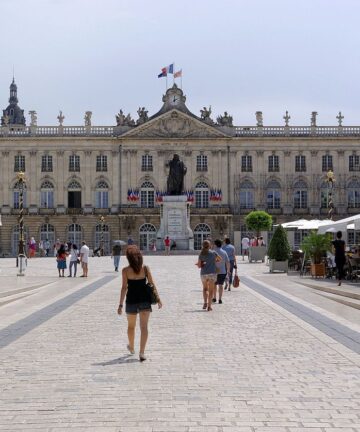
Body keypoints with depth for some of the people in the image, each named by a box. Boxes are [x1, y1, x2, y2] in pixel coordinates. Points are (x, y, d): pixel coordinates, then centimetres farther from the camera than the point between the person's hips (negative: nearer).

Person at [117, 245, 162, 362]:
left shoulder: (126, 270, -8)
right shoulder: (145, 268, -3)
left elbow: (124, 288, -10)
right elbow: (152, 284, -1)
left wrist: (121, 304, -7)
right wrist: (158, 298, 8)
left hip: (131, 301, 0)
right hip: (145, 300, 0)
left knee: (131, 326, 21)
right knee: (144, 327, -3)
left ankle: (131, 348, 40)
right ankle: (142, 352, -14)